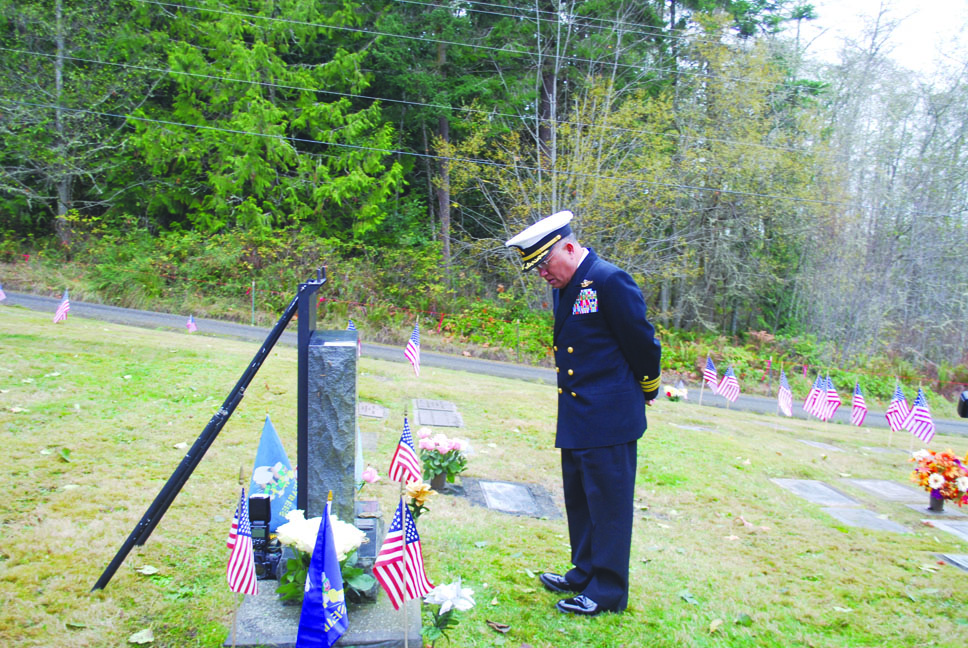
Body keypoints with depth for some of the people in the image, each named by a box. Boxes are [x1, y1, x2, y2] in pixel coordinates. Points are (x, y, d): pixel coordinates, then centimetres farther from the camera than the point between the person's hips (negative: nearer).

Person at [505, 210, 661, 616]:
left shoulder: (610, 281, -16)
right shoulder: (563, 287, 10)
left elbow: (643, 343, -9)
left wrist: (647, 389, 6)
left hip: (609, 418, -9)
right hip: (575, 418, 9)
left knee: (608, 503, 2)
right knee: (578, 500, 18)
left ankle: (608, 592, 14)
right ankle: (585, 572, 34)